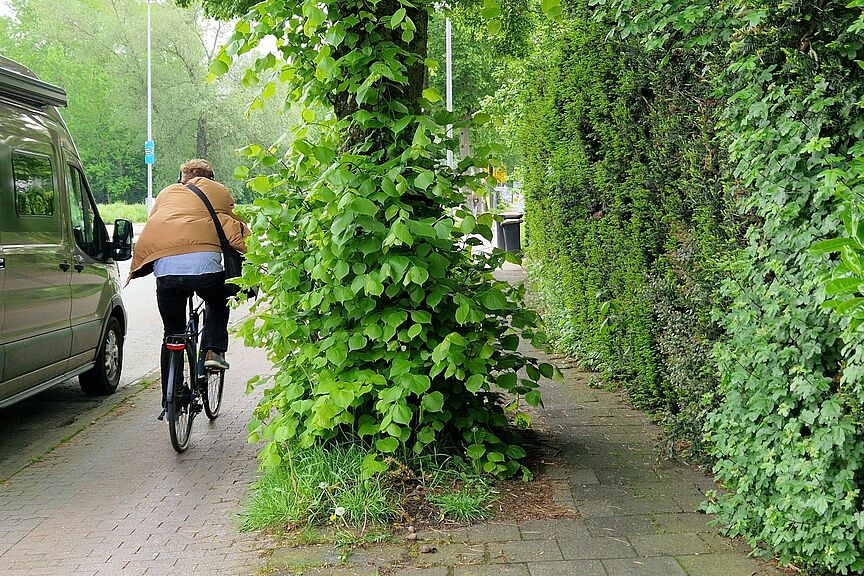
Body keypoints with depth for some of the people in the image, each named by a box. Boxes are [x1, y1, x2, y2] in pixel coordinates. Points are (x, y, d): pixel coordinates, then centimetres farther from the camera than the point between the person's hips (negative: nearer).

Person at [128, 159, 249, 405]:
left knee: (172, 333, 17)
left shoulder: (166, 193, 29)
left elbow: (150, 230, 30)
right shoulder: (218, 191, 23)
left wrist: (136, 269, 36)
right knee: (218, 304, 32)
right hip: (205, 264, -2)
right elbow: (237, 230, 18)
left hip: (165, 267, 2)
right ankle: (214, 350, 11)